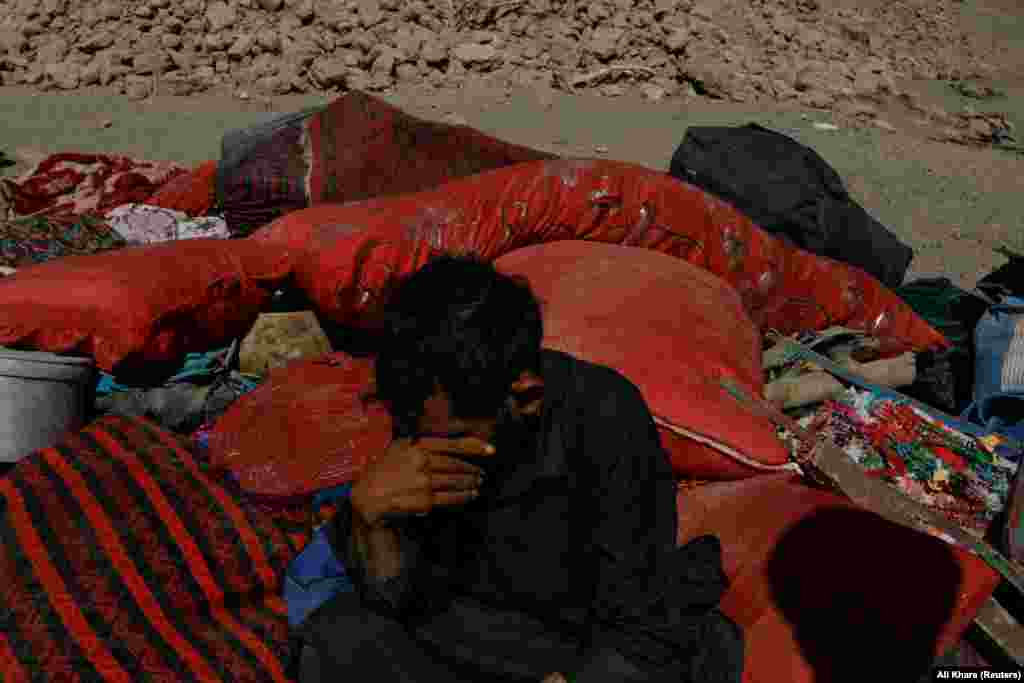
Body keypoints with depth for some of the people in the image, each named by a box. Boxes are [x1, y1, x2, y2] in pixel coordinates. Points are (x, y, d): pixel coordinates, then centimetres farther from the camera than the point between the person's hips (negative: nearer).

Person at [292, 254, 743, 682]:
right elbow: (398, 598, -12)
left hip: (601, 644, -2)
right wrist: (369, 509, -31)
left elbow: (642, 636, -23)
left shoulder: (606, 417, -28)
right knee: (337, 633, -18)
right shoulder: (429, 418, -16)